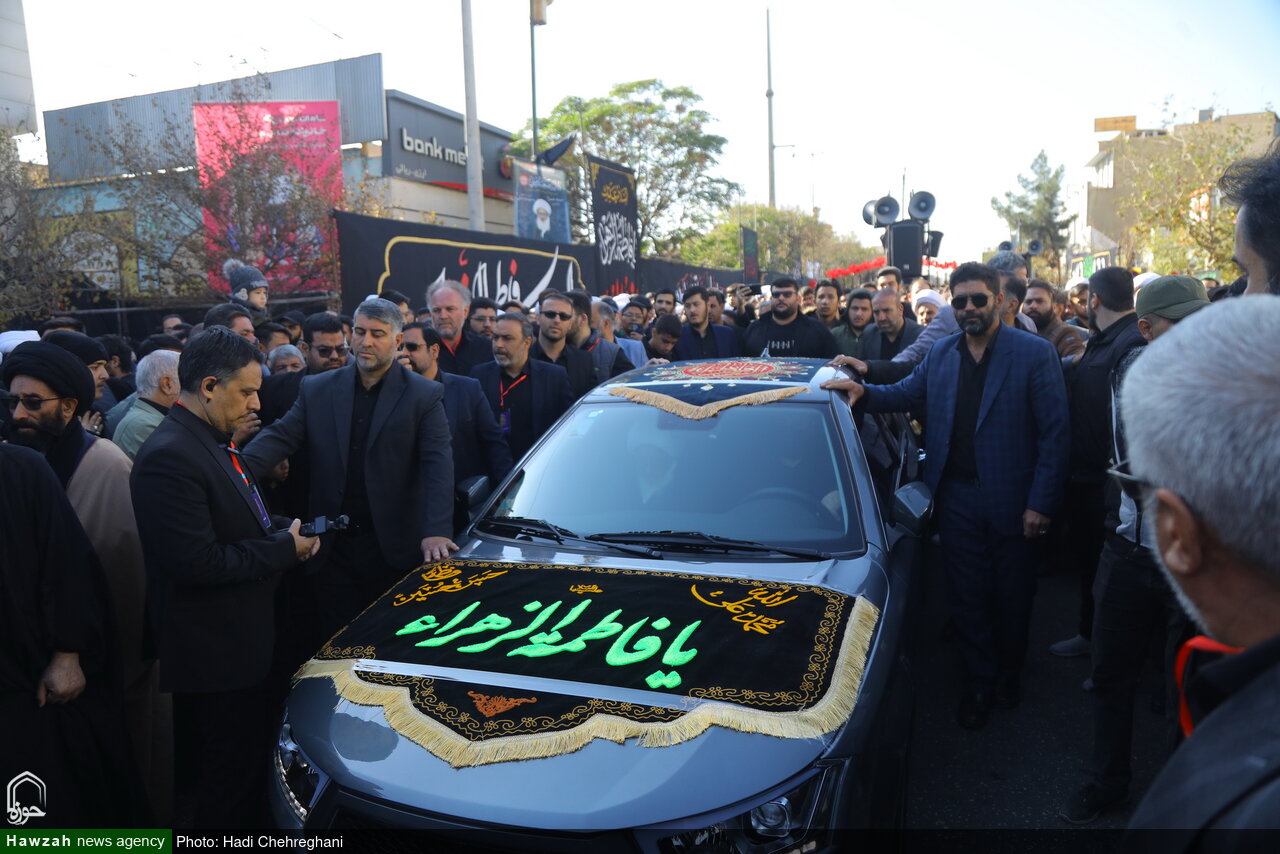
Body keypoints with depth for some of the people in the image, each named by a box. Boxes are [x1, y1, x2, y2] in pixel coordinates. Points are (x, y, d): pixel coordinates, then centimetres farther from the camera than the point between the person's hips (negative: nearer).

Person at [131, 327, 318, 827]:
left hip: (245, 640, 10)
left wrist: (284, 528, 2)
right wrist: (285, 549, -18)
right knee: (220, 785, 8)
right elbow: (198, 562, -28)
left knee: (253, 762, 24)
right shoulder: (170, 456, -23)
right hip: (213, 654, -10)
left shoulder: (216, 443, 9)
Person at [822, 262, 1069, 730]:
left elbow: (1054, 433, -11)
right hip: (957, 498, 3)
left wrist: (1040, 504, -15)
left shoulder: (1035, 354, -8)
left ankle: (1008, 673, 38)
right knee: (967, 596, 11)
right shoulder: (941, 354, 7)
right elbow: (908, 393, 18)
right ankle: (978, 681, 28)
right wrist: (864, 391, -3)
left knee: (1011, 595, 14)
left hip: (1010, 498, -3)